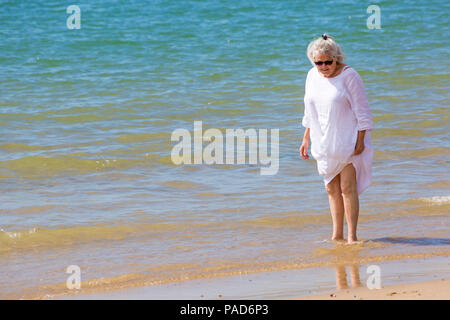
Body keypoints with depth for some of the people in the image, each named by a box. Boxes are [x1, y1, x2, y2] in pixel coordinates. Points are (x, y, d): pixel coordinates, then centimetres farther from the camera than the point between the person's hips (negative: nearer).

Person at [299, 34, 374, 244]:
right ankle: (337, 235, 13)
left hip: (347, 142, -6)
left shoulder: (349, 76, -11)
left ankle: (352, 236, -6)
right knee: (331, 189, 8)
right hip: (324, 143, 6)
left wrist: (360, 141, -14)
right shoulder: (312, 76, 6)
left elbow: (362, 111, -10)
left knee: (348, 188, -9)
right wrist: (306, 139, 15)